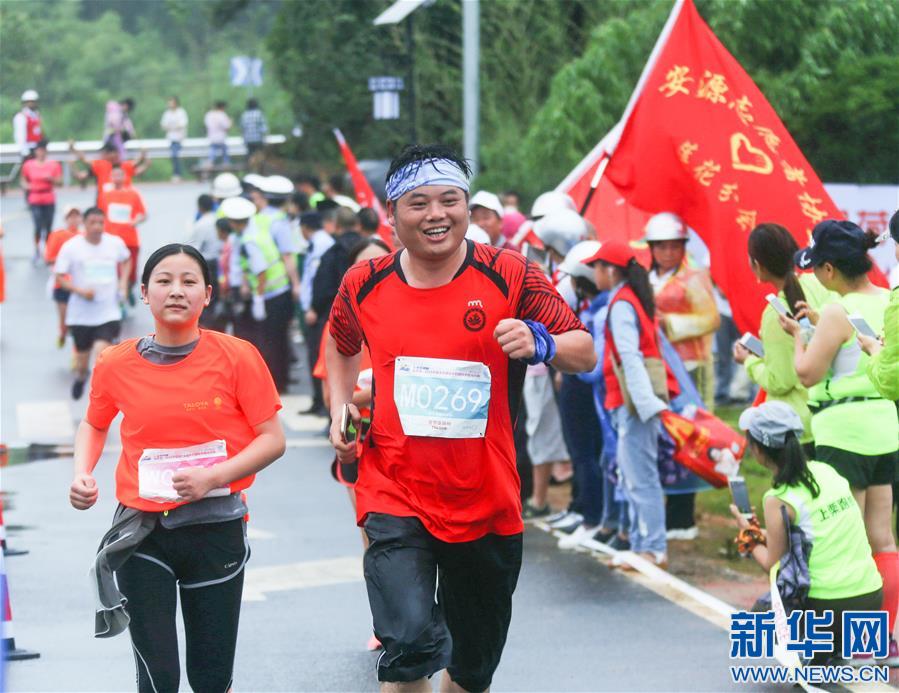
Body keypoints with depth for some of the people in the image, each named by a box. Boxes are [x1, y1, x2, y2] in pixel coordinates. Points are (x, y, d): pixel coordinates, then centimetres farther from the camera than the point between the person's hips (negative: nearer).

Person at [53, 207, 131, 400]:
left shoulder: (115, 243, -2)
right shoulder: (71, 247, -10)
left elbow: (126, 260, 19)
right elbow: (60, 277, -6)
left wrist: (123, 281, 3)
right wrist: (80, 291, -20)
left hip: (108, 312, 0)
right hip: (81, 313, 0)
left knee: (102, 351, -21)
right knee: (82, 353, 16)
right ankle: (81, 376, 51)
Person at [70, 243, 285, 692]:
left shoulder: (236, 357, -7)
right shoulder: (117, 364, -1)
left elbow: (273, 440, -6)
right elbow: (94, 424, 19)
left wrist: (214, 476, -20)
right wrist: (82, 474, 0)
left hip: (215, 530, -1)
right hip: (142, 532, 1)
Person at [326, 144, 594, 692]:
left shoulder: (511, 276, -6)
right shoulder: (364, 284, 1)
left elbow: (585, 354, -5)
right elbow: (341, 345, 24)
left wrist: (541, 344, -26)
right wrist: (340, 409, 8)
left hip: (486, 502, 1)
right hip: (395, 498, -1)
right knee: (411, 643, -23)